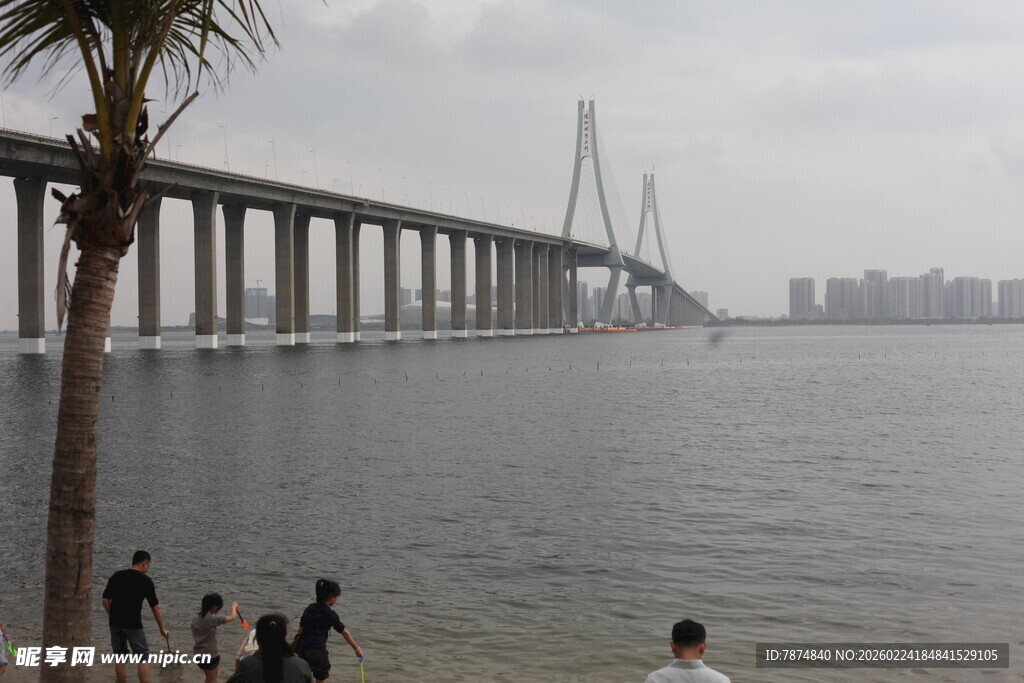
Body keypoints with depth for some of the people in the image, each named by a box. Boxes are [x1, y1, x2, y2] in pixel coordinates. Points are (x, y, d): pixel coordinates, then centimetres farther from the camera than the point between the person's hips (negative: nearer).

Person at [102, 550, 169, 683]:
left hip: (115, 624, 4)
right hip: (134, 625, -4)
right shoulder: (145, 581, -5)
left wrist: (114, 616, 15)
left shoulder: (116, 576, 6)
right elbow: (156, 608, -2)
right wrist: (162, 629, 6)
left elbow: (105, 600, 4)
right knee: (143, 657, 6)